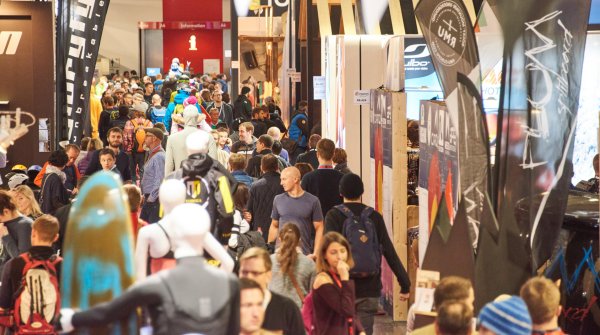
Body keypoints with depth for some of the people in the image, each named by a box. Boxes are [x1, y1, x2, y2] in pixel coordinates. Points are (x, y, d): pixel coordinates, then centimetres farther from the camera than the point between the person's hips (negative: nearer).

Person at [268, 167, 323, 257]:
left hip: (305, 254, -2)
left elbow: (319, 228, 1)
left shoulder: (312, 201, 0)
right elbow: (274, 226, 15)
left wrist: (315, 253, -8)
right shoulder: (278, 199, 7)